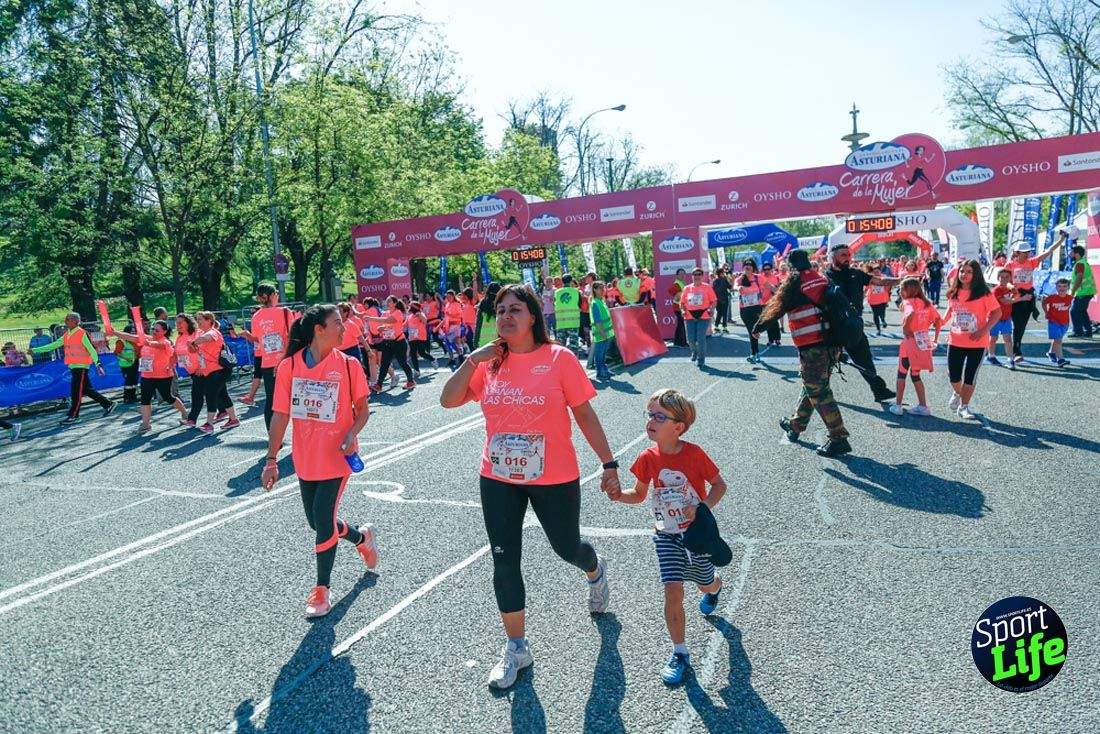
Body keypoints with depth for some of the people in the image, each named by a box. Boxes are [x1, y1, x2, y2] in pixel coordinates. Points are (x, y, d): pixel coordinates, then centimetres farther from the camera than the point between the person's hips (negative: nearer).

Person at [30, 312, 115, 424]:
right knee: (86, 390, 10)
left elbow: (92, 350, -13)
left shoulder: (82, 334, -9)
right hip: (73, 366, 8)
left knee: (77, 391, -5)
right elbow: (53, 345, 19)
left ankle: (73, 415, 0)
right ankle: (107, 404, 18)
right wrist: (35, 350, 17)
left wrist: (97, 364, -19)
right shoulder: (66, 335, 14)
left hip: (81, 366, -8)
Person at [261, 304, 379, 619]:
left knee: (323, 521, -4)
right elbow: (280, 415, -1)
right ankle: (362, 537, 44)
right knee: (317, 521, 14)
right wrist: (271, 460, -1)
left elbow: (362, 409, 1)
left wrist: (352, 434, -18)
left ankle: (322, 589, 16)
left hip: (336, 457, -3)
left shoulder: (348, 365, -8)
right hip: (305, 459, 3)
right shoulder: (289, 366, -5)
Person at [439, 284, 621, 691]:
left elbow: (585, 414, -7)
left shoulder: (559, 359, -11)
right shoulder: (489, 362, 0)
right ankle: (516, 648, 26)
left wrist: (608, 463, -7)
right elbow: (448, 400, -3)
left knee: (567, 547, 16)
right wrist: (472, 360, -13)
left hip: (554, 478, -3)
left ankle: (596, 572, 55)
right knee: (504, 562, 7)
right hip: (499, 478, 3)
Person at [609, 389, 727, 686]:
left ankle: (715, 586, 59)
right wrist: (618, 495, -17)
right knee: (673, 591, -10)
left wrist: (702, 507, -23)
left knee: (705, 584, 19)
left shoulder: (694, 454, -20)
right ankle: (680, 653, 7)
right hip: (666, 535, 1)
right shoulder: (647, 459, -11)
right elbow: (639, 494, 3)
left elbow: (719, 484, -7)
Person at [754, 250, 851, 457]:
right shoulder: (822, 278, 12)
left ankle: (839, 438, -4)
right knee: (811, 386, 20)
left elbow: (777, 306, -2)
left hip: (811, 346, -8)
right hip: (831, 342, 8)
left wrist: (759, 325, 12)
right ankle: (796, 424, 38)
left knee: (818, 391, -3)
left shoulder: (794, 280, -6)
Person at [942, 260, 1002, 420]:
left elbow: (997, 313, -9)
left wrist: (983, 330, -19)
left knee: (970, 376, 3)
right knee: (953, 375, 8)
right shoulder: (954, 293, 4)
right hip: (955, 341, 4)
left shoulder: (983, 293, -9)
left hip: (977, 343, -3)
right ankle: (957, 393, 40)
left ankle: (964, 406, 15)